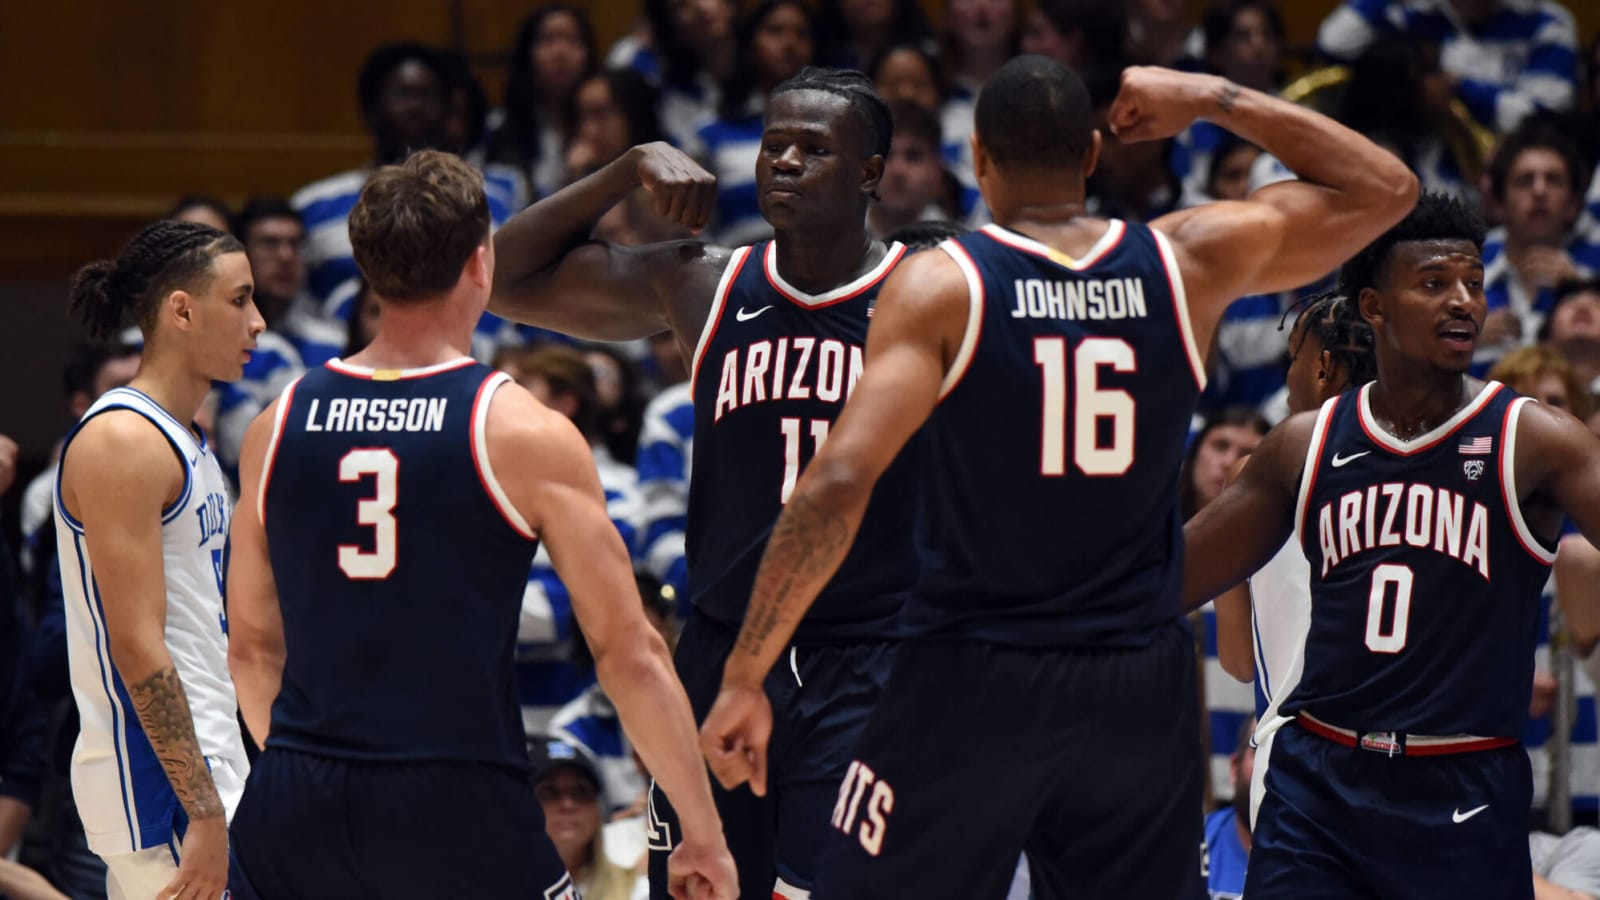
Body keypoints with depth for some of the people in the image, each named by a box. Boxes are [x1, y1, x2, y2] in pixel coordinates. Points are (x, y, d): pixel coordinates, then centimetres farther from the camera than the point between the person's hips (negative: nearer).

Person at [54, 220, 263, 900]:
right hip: (156, 778, -10)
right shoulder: (121, 442, -14)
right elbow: (137, 647, -20)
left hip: (205, 761, 10)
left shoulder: (187, 443, 17)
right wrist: (205, 813, -23)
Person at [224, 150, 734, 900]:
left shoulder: (277, 429, 7)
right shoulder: (527, 436, -5)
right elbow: (628, 654, -4)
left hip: (295, 811, 4)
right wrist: (704, 835, 3)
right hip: (458, 811, -4)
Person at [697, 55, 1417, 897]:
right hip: (1139, 688, 3)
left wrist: (743, 678, -14)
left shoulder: (939, 284, -9)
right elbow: (1383, 189, 15)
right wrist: (1214, 100, 16)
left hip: (973, 678, -3)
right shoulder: (1188, 262, 0)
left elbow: (838, 484, -18)